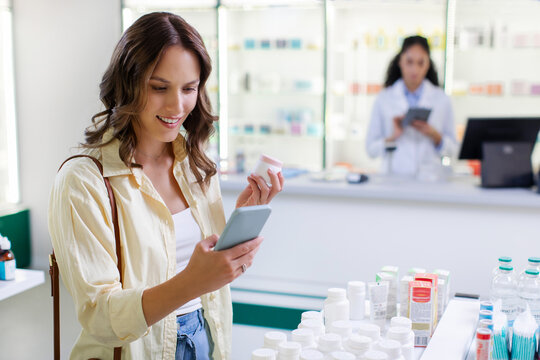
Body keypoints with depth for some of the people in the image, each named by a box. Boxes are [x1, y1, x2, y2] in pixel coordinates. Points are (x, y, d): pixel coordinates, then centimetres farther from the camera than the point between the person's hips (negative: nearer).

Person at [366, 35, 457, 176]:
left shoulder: (442, 100, 8)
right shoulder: (383, 99, 6)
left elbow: (452, 149, 9)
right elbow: (371, 149, 4)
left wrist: (435, 136, -8)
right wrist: (392, 137, -11)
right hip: (394, 178, -1)